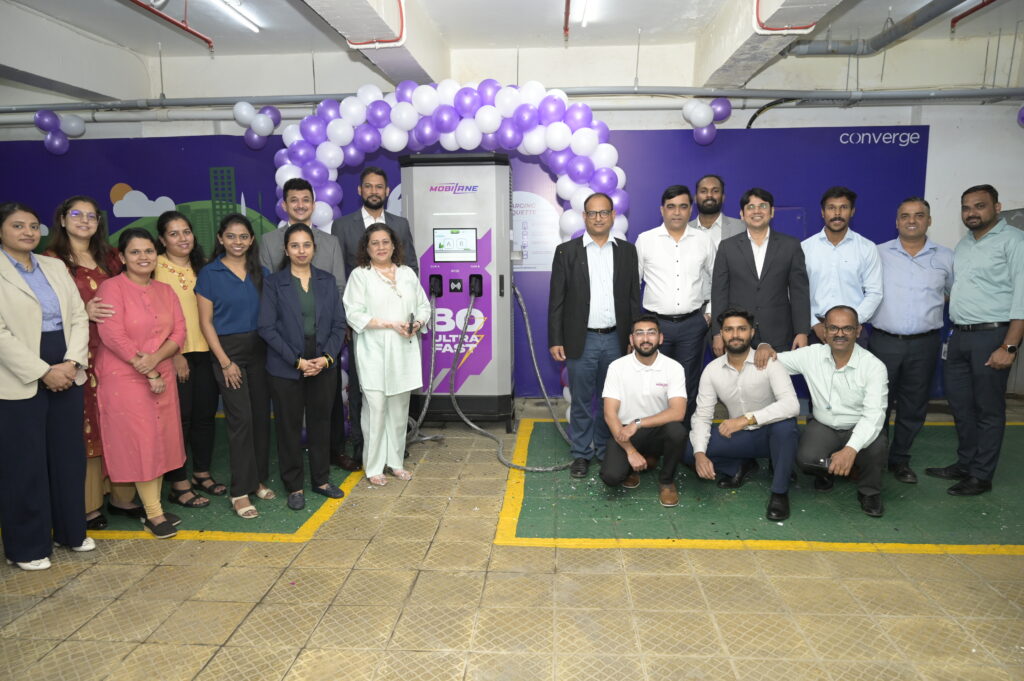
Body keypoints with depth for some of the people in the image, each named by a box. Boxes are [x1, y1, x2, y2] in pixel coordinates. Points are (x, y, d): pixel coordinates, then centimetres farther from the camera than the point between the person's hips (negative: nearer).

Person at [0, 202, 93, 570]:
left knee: (69, 457, 12)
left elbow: (79, 317, 7)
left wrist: (72, 362, -6)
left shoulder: (56, 267, 12)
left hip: (66, 377, 5)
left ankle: (71, 530, 27)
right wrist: (42, 372, -14)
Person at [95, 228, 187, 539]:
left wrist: (155, 359, -15)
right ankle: (154, 514, 6)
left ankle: (153, 507, 18)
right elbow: (112, 335, -16)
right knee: (139, 443, -2)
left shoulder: (165, 291, 11)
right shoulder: (112, 287, -7)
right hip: (124, 379, -6)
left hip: (162, 377, 6)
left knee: (160, 441, 8)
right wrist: (147, 373, -15)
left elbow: (179, 333, 4)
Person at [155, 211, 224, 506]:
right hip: (173, 353, -5)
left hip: (204, 350, 6)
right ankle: (178, 484, 10)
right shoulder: (156, 268, -5)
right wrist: (175, 353, -14)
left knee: (205, 413, 10)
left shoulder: (202, 267, 13)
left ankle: (202, 474, 25)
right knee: (180, 417, -1)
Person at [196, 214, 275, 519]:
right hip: (229, 351, -4)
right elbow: (206, 322, -3)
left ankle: (258, 479, 20)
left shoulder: (261, 273, 9)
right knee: (241, 419, -7)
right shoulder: (209, 274, -1)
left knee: (261, 416, 6)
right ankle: (240, 491, 2)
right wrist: (225, 361, -9)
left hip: (260, 350, 4)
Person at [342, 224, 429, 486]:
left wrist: (417, 324, -7)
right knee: (376, 410, -5)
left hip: (404, 351, 4)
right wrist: (391, 324, -16)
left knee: (400, 410, 10)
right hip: (374, 353, -4)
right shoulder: (360, 275, -1)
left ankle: (395, 462, 22)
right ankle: (373, 467, 7)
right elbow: (354, 314, -9)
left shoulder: (408, 273, 13)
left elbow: (424, 305, 15)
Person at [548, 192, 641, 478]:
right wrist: (555, 341, -5)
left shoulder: (627, 251, 6)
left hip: (617, 340, 2)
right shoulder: (566, 251, 0)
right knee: (581, 401, 8)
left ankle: (606, 450, 28)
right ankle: (581, 453, 22)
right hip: (582, 341, -2)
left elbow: (634, 297, 7)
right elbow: (557, 300, -1)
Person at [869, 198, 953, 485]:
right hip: (884, 341, -2)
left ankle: (900, 459, 24)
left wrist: (929, 308, 5)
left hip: (924, 344, 2)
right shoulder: (878, 254, 2)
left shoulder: (945, 257, 7)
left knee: (913, 406, 9)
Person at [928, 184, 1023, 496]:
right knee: (960, 405, 13)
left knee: (988, 409, 2)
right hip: (960, 336, 7)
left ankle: (981, 476, 12)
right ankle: (965, 464, 27)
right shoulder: (964, 243, 15)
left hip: (992, 336, -7)